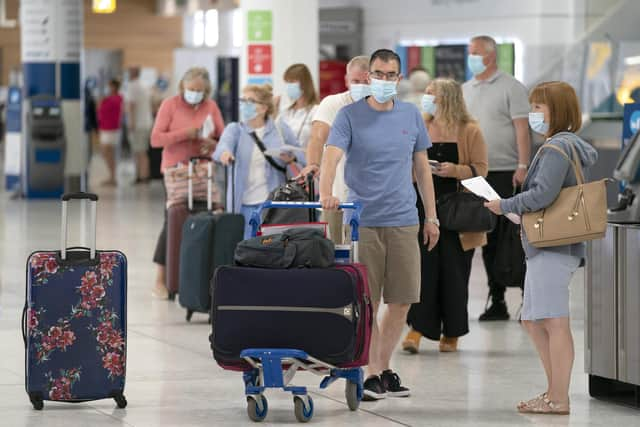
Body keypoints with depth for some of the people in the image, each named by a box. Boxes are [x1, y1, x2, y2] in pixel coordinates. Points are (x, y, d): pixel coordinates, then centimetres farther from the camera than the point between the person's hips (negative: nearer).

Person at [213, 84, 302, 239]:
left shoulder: (281, 129, 8)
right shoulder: (235, 129, 8)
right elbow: (225, 143, -14)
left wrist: (292, 158, -11)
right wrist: (225, 153, -38)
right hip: (245, 203, 1)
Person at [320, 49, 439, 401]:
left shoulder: (411, 116, 10)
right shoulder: (350, 115, -2)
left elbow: (422, 167, 16)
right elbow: (331, 156, -15)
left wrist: (431, 216, 14)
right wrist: (326, 192, -34)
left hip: (404, 221, 4)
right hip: (363, 221, -4)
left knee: (401, 301, 4)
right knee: (368, 302, -2)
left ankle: (383, 367, 18)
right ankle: (374, 373, 5)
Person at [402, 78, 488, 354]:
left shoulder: (469, 131, 0)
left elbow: (481, 168, -2)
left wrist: (456, 170, -18)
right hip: (424, 206, 2)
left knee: (453, 270, 3)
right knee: (423, 266, -6)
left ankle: (451, 333, 14)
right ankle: (417, 328, -5)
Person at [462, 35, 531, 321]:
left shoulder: (511, 88, -3)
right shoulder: (465, 90, 15)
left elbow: (522, 129, -9)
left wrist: (523, 166, -18)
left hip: (506, 175, -6)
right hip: (476, 175, 6)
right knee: (489, 238, 9)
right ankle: (497, 301, 15)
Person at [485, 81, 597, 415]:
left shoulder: (558, 147, -13)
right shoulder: (571, 146, 19)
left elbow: (543, 193, -22)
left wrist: (506, 206, -9)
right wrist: (515, 208, 14)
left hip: (552, 247, -11)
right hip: (542, 247, 11)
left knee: (555, 323, -9)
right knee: (533, 321, 15)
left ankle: (558, 399, -7)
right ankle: (554, 391, 20)